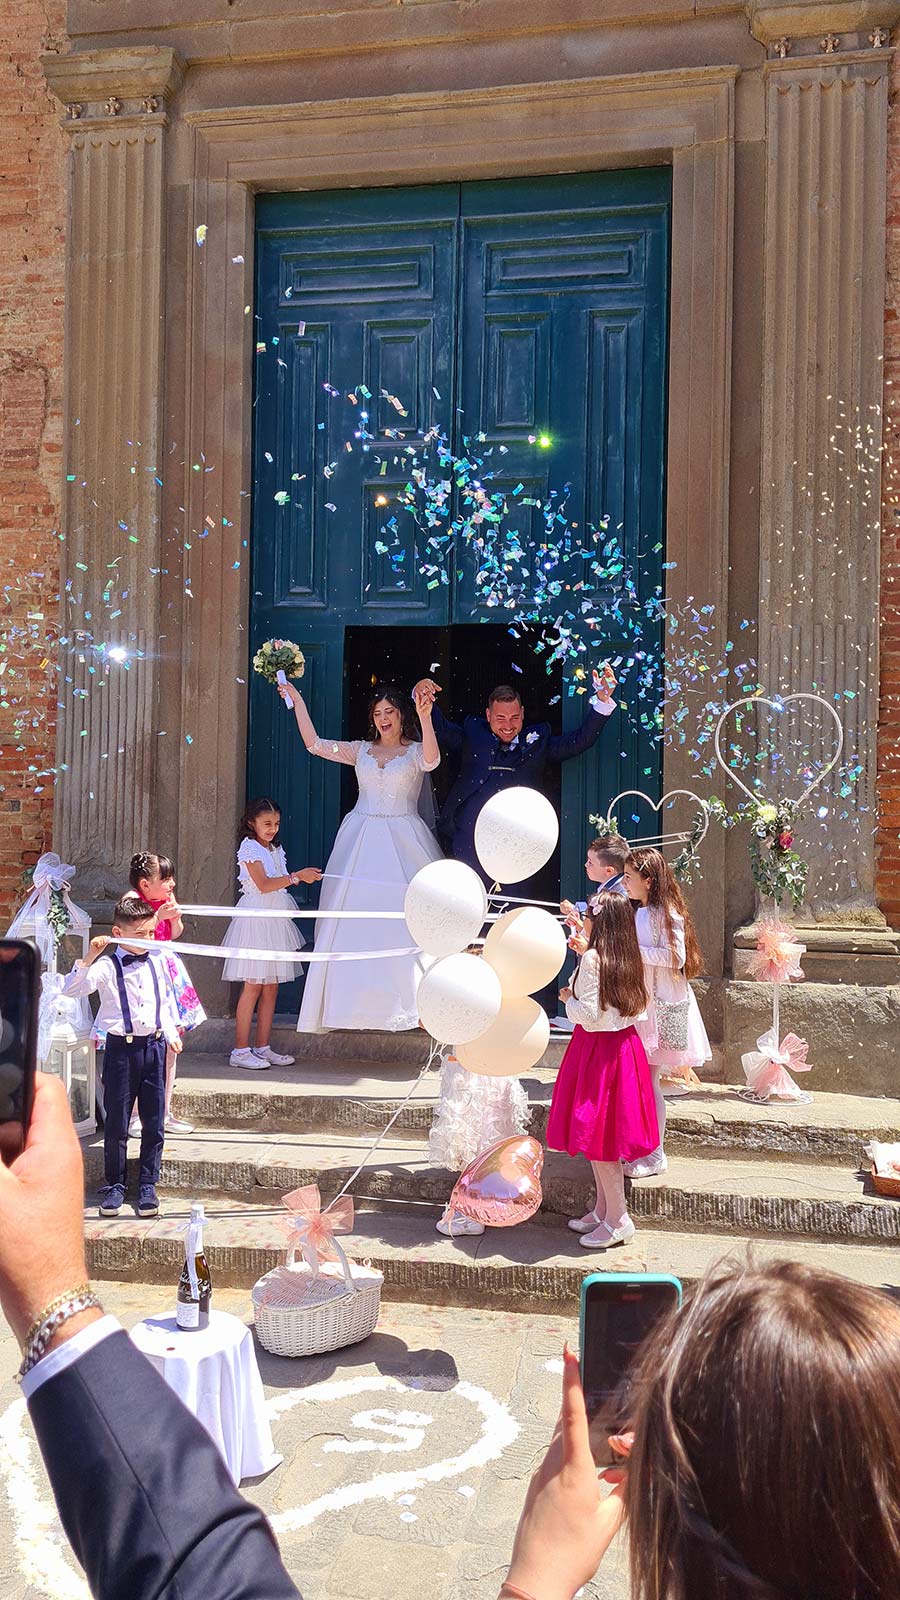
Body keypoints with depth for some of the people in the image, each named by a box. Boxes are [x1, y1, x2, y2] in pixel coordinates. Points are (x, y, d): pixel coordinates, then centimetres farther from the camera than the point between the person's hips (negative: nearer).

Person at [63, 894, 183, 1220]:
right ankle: (115, 1185, 21)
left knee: (154, 1122, 7)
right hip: (121, 1048, -3)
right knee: (116, 1121, 5)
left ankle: (148, 1186, 19)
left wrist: (171, 1033, 11)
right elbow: (71, 990, -22)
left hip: (154, 1046, 4)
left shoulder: (157, 962, 5)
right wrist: (88, 959, -32)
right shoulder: (107, 966, -9)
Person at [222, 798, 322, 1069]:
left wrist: (302, 876, 3)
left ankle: (262, 1047, 14)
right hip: (255, 920, -8)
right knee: (253, 986, -7)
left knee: (271, 986, 8)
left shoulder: (275, 849, 17)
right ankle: (241, 1050, -2)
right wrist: (297, 876, -20)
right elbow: (264, 884, -19)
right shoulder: (249, 848, -8)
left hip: (275, 920, 8)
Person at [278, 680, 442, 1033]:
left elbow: (432, 759, -19)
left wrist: (425, 717, -32)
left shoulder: (415, 751, 4)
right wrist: (298, 702, 3)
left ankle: (404, 1003, -2)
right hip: (361, 842, 3)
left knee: (404, 921, -7)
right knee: (356, 919, 1)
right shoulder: (361, 750, 14)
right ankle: (357, 1000, 7)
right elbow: (314, 744, 7)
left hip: (402, 843, -3)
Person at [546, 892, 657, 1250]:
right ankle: (602, 1209, 24)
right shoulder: (628, 959, 5)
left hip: (598, 1048, -8)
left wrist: (568, 998, 0)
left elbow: (590, 1015, -22)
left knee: (595, 1133, 0)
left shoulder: (592, 959, -18)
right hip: (625, 1044, 8)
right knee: (605, 1134, 16)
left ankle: (617, 1218, 4)